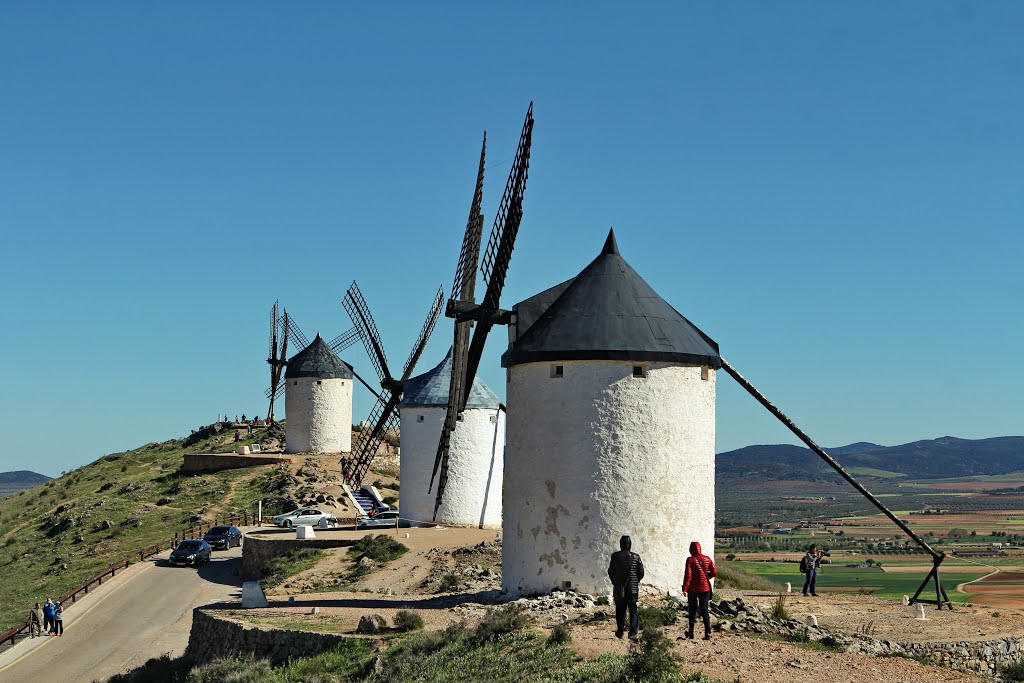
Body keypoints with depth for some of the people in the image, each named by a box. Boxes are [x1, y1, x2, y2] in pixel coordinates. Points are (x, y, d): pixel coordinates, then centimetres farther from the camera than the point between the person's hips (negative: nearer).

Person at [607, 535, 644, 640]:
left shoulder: (615, 556, -5)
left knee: (620, 611, 11)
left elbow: (610, 571, 1)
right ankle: (633, 632, -3)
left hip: (619, 588, 0)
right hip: (632, 589, 0)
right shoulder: (636, 557, -3)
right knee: (633, 610, 5)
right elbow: (641, 573, 1)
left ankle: (620, 632, 16)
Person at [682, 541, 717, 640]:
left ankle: (691, 633, 18)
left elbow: (688, 575, -16)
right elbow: (715, 572, -1)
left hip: (693, 589, -3)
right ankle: (707, 633, -3)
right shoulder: (707, 559, 0)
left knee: (692, 611, 11)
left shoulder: (690, 560, -11)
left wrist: (684, 588, -13)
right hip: (705, 588, 3)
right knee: (705, 611, 5)